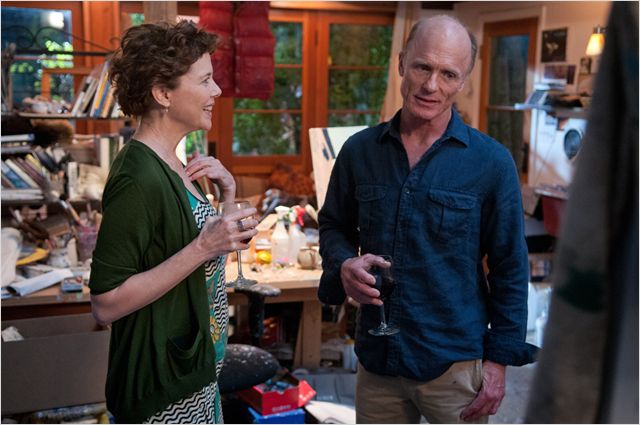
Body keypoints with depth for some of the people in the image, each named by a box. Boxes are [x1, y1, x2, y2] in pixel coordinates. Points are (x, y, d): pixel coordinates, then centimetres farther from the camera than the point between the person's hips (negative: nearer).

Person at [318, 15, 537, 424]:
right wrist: (343, 265, -11)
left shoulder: (491, 162, -9)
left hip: (456, 364, -2)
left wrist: (499, 359, -5)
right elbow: (334, 225, 11)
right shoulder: (360, 150, -1)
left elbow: (510, 269, -4)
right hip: (376, 357, 3)